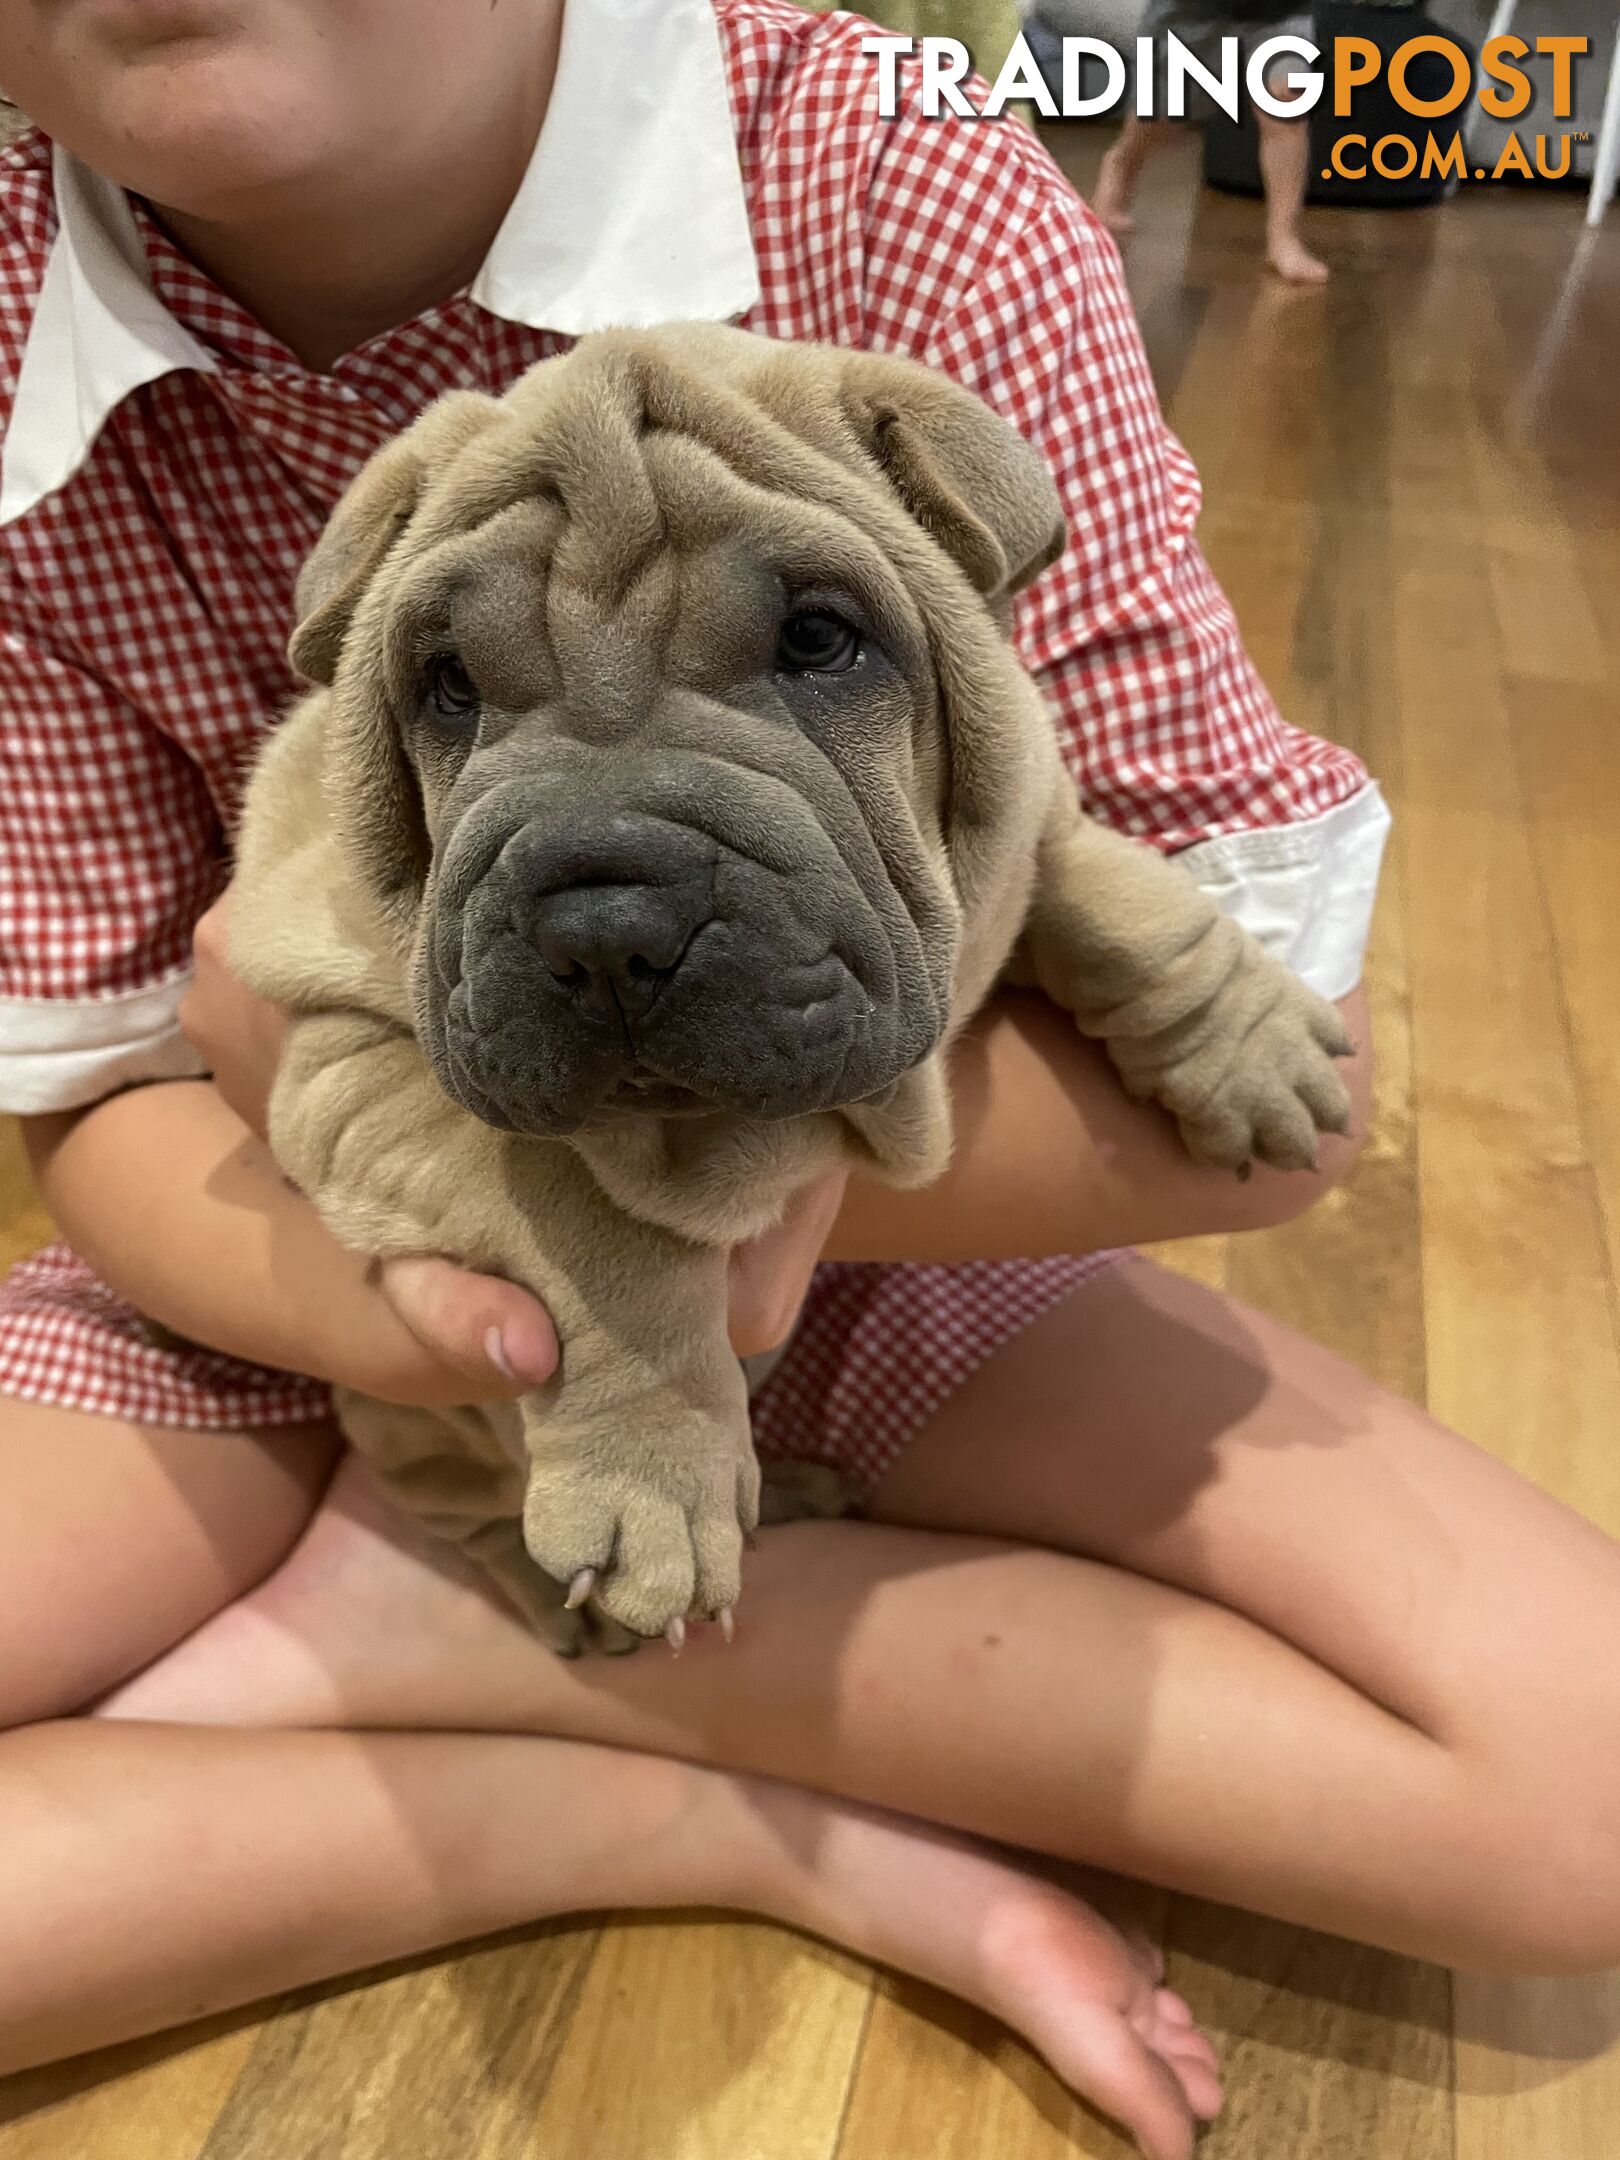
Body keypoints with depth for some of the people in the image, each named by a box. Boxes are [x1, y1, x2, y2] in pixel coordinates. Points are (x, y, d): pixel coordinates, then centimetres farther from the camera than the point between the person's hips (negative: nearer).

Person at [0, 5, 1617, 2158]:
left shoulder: (907, 210, -20)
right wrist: (369, 1298, -31)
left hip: (876, 1211, 0)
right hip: (323, 1260, 1)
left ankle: (437, 1623, -12)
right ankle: (748, 1821, -11)